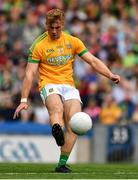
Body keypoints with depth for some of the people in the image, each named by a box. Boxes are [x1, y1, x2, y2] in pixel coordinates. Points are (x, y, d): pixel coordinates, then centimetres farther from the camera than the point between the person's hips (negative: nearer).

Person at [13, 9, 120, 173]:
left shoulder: (73, 42, 11)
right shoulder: (39, 45, 2)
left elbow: (93, 61, 9)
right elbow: (30, 73, -1)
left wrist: (110, 75, -7)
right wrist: (24, 100, -8)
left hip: (69, 86, 2)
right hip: (49, 85, -2)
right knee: (56, 108, -37)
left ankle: (62, 164, -16)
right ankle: (57, 129, -68)